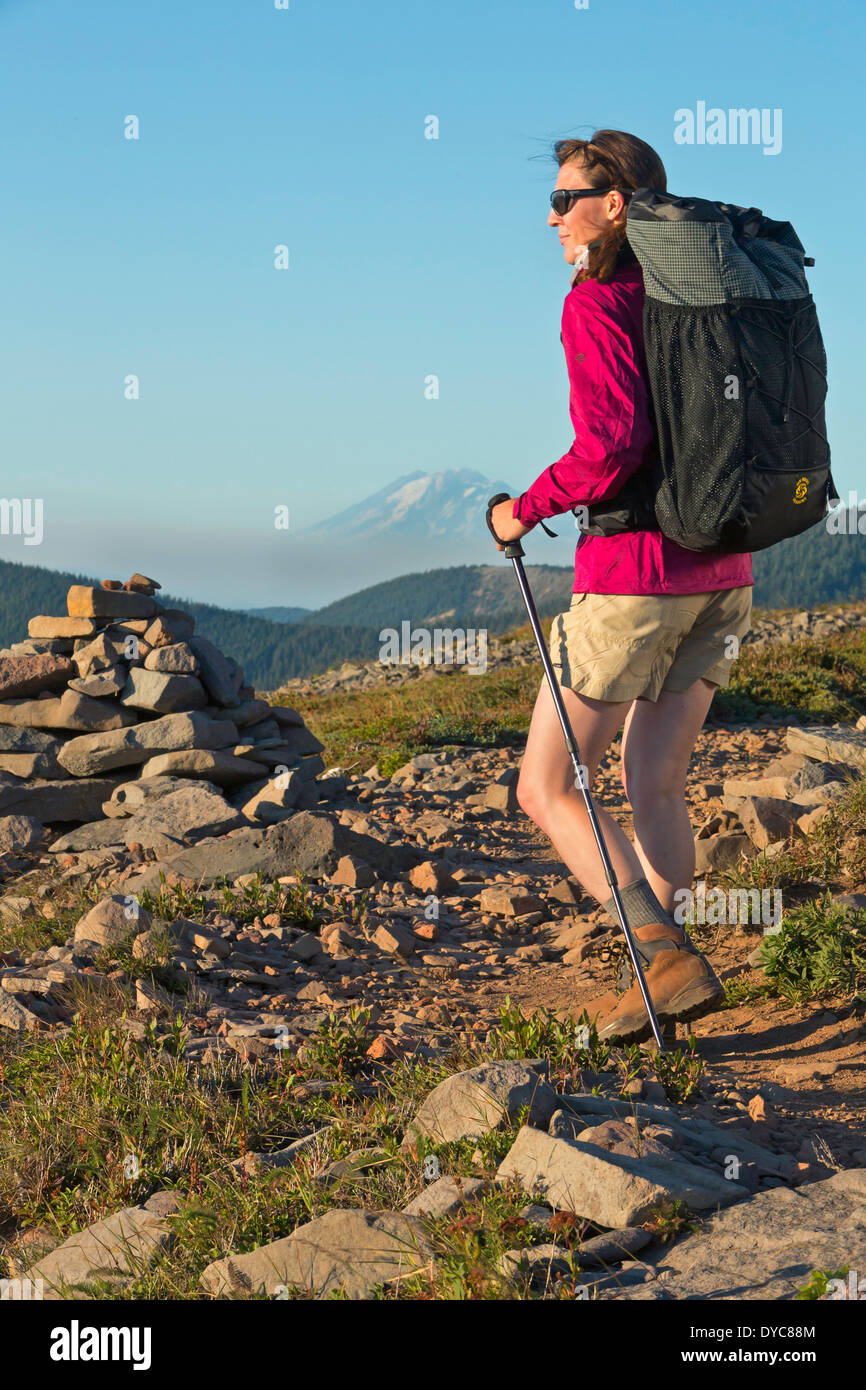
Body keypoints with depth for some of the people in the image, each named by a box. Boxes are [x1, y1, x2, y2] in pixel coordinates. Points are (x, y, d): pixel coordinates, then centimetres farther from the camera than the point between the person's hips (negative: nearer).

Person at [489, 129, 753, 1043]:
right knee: (651, 786, 17)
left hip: (635, 577, -8)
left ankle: (670, 962, -5)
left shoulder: (596, 303, -12)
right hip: (722, 573, 8)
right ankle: (659, 984, 18)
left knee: (546, 788, 5)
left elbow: (610, 447, -23)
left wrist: (525, 510, -9)